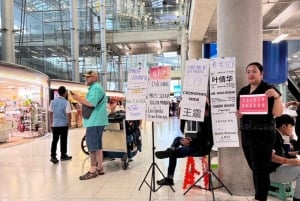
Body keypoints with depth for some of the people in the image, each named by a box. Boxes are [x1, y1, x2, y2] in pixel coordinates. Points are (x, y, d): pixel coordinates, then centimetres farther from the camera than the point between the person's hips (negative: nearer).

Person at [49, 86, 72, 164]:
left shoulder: (53, 101, 3)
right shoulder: (66, 102, -12)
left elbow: (51, 113, 7)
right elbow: (68, 114, -13)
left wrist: (51, 123, 17)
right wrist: (69, 123, 1)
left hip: (55, 124, 4)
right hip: (64, 124, -4)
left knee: (54, 140, 8)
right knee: (63, 140, 8)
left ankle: (53, 156, 5)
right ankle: (63, 155, 19)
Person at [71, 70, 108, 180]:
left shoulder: (95, 88, -11)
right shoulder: (95, 88, 23)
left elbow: (91, 103, -24)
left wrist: (78, 98, -17)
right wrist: (79, 99, 12)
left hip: (94, 121, -11)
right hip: (97, 121, 11)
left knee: (92, 146, -8)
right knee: (97, 145, 13)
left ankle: (93, 170, -5)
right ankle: (99, 168, 18)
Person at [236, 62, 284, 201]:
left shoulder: (269, 90, -6)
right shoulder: (243, 91, 12)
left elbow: (277, 113, -12)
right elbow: (238, 109, 23)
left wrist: (277, 96, -26)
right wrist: (237, 114, 1)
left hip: (263, 135, -6)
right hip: (246, 134, 6)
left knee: (261, 169, -3)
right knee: (254, 168, 14)